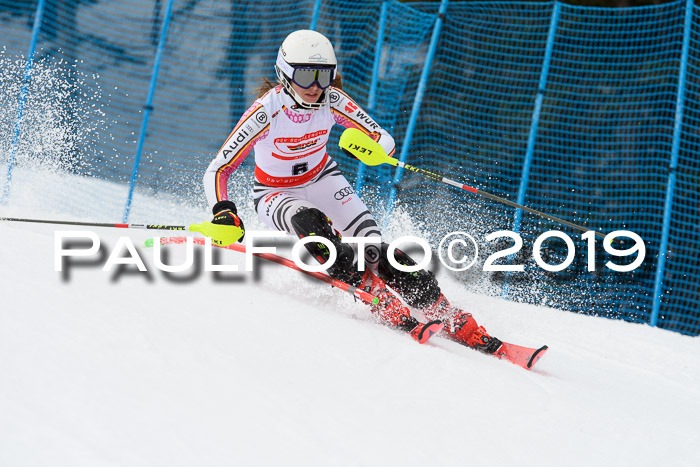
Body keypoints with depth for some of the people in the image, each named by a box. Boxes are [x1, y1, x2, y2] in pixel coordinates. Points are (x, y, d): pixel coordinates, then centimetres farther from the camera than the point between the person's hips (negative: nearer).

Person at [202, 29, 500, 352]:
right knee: (309, 222, -37)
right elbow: (217, 171, -25)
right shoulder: (266, 111, -29)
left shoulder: (332, 101, -20)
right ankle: (386, 307, -37)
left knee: (372, 247, -20)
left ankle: (450, 317, -19)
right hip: (275, 195, -2)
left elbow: (386, 142, -16)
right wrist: (223, 213, -44)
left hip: (322, 180, 3)